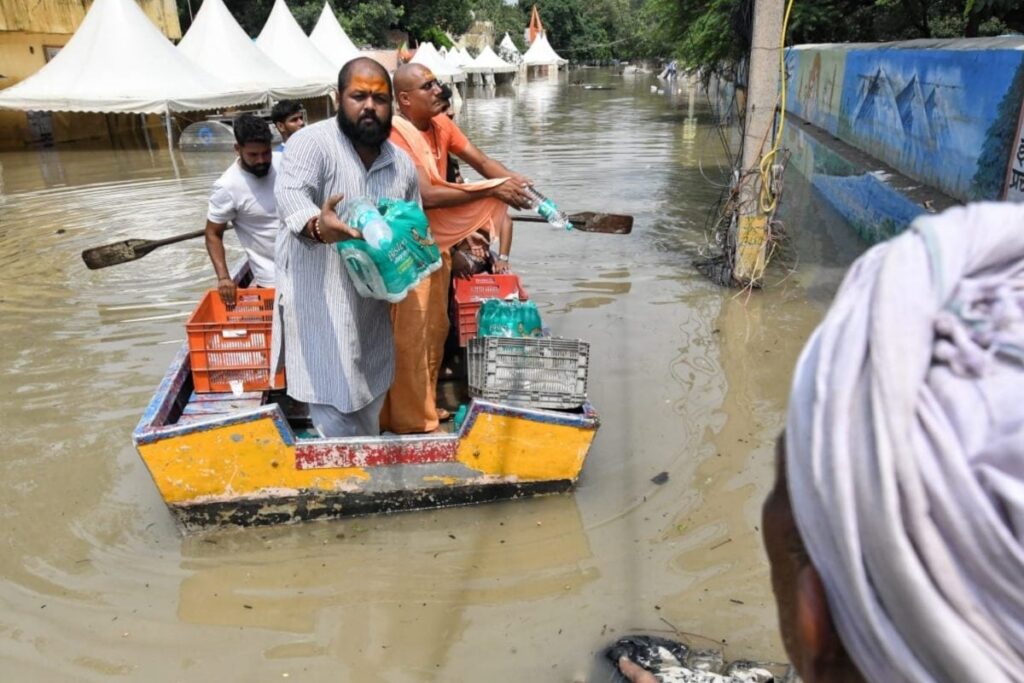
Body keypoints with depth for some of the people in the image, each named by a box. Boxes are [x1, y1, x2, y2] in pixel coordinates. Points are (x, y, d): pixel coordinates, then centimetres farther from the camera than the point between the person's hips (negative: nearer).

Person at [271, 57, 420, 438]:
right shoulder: (312, 142, -12)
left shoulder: (402, 164, 7)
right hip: (319, 303, -6)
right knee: (335, 416, -5)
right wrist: (316, 225, -51)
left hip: (372, 304, 6)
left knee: (369, 404, 21)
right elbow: (291, 196, -30)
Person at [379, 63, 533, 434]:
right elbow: (427, 195, -30)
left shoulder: (440, 123, 3)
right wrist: (492, 191, -27)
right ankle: (409, 419, 15)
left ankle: (424, 404, 35)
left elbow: (481, 161, 4)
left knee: (434, 328, 18)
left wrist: (516, 182, -15)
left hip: (437, 240, 9)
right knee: (410, 334, 0)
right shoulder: (395, 136, -23)